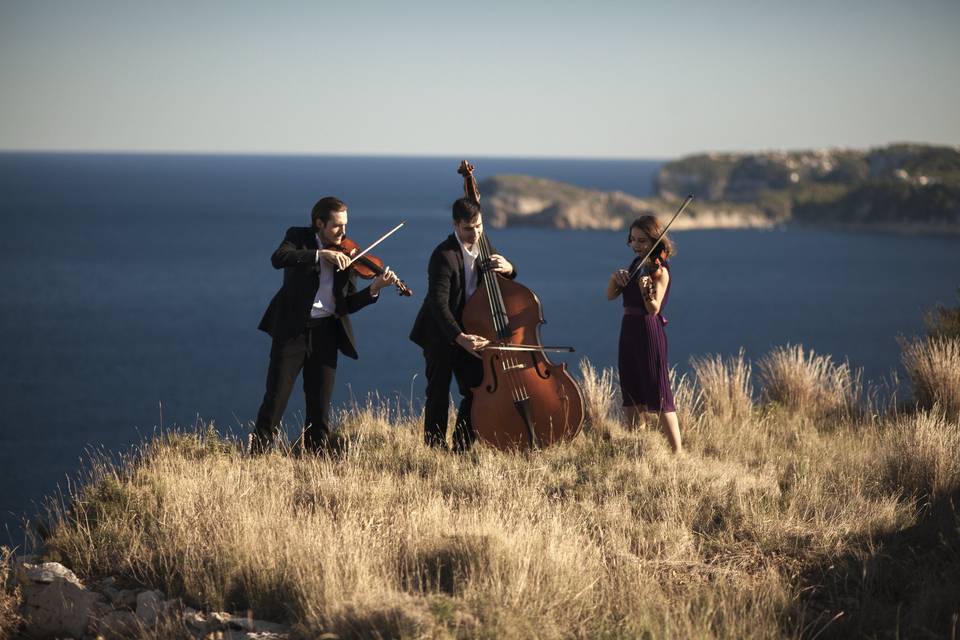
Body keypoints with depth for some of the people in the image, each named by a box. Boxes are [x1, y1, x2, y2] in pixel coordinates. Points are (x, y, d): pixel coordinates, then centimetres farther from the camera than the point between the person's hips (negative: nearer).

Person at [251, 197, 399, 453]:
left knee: (320, 404, 4)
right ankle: (256, 452, 3)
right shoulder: (298, 237, 0)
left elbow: (348, 305, 4)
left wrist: (374, 289, -14)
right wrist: (321, 254, -30)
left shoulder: (346, 254, 7)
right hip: (292, 328, -3)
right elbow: (278, 258, -23)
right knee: (276, 396, -5)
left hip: (325, 333, 3)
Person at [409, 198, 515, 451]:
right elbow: (438, 303, -33)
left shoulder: (482, 247, 0)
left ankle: (461, 449, 14)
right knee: (439, 394, -2)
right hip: (440, 333, -6)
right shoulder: (444, 256, -24)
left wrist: (508, 268, -12)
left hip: (467, 329, 6)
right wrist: (460, 337, -46)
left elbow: (504, 283, 14)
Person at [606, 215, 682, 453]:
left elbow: (654, 309, -20)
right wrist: (615, 277, -9)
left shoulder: (660, 270, -10)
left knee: (658, 397, -11)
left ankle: (678, 452, -11)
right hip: (629, 331, 8)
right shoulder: (636, 264, 13)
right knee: (630, 397, 13)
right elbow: (610, 295, 10)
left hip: (649, 332, -8)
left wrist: (646, 291, -40)